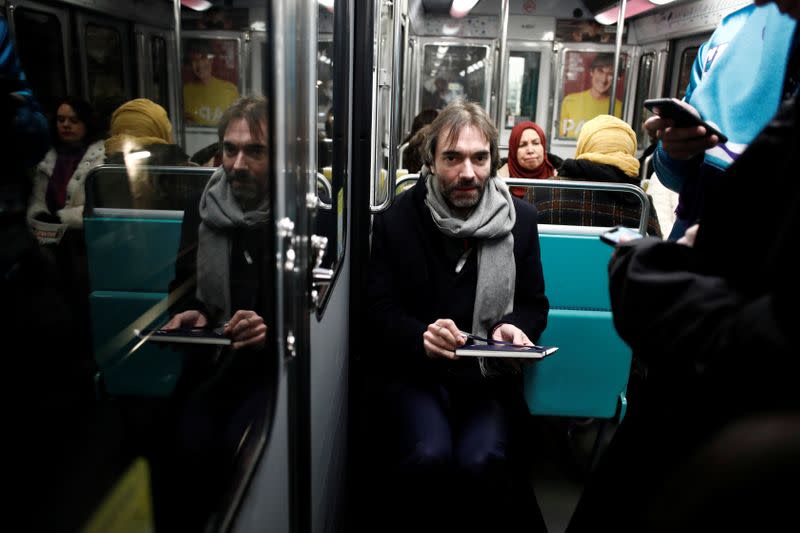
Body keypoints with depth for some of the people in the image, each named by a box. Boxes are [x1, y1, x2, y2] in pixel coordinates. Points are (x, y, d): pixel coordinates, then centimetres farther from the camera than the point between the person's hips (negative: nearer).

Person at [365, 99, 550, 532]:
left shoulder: (520, 219, 5)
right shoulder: (396, 220, 0)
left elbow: (534, 304, 12)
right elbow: (379, 310, -1)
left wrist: (515, 328, -12)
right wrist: (420, 336, -21)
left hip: (490, 373, 1)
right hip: (414, 371, -1)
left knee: (481, 463, -27)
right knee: (427, 458, -29)